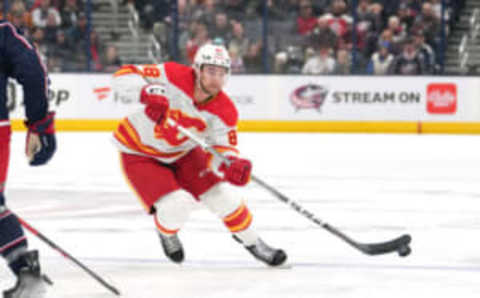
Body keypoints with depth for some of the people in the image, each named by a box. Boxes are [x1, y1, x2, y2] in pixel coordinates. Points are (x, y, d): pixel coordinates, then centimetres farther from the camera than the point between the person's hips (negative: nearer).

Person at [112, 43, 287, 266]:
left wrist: (233, 165, -42)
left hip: (182, 152, 4)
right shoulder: (173, 76, -29)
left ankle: (251, 241, 22)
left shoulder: (225, 112, -18)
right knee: (176, 205, -20)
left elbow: (222, 150, -18)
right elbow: (123, 76, -29)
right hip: (139, 153, -4)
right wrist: (147, 93, -49)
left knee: (223, 195, -3)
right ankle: (166, 234, 16)